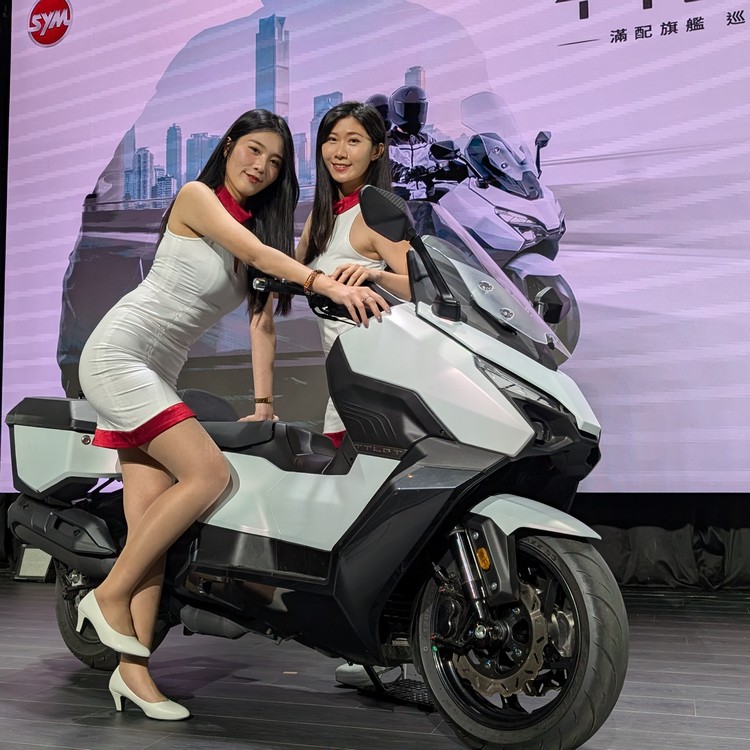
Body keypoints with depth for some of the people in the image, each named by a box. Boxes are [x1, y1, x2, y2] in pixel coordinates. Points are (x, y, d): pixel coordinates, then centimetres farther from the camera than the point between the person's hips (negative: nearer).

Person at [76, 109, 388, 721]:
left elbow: (262, 318, 9)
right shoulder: (196, 196, -4)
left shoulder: (261, 226, 16)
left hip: (155, 374, 7)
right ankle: (110, 595, -8)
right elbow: (256, 253, -21)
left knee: (151, 518, -3)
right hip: (118, 354, -7)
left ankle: (132, 669, -3)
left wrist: (263, 405, 3)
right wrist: (329, 284, -35)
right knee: (209, 474, -21)